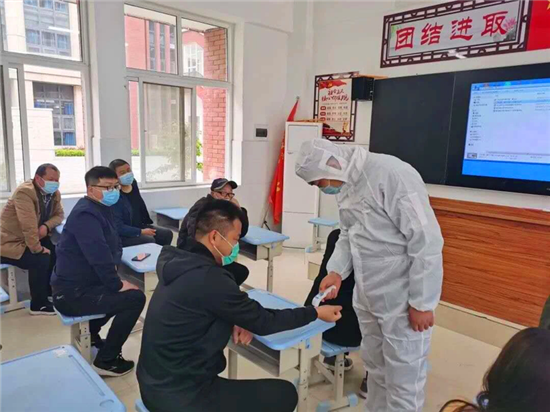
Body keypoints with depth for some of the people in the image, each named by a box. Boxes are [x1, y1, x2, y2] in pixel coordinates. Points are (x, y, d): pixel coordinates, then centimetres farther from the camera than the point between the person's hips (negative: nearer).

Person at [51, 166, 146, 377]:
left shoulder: (101, 209, 11)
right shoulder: (86, 214, -22)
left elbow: (114, 245, 16)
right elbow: (98, 256, -29)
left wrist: (113, 264, -3)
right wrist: (117, 284, -19)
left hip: (80, 284, 10)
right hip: (73, 293, -10)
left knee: (122, 292, 26)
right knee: (135, 298, -16)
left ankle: (91, 333, 34)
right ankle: (106, 360, -4)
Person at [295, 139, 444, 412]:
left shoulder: (392, 175, -23)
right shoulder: (345, 185, 5)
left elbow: (426, 241, -22)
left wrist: (421, 302, -18)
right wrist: (337, 270, -3)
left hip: (403, 300, -8)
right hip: (367, 296, 8)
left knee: (403, 377, 9)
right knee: (375, 367, 23)